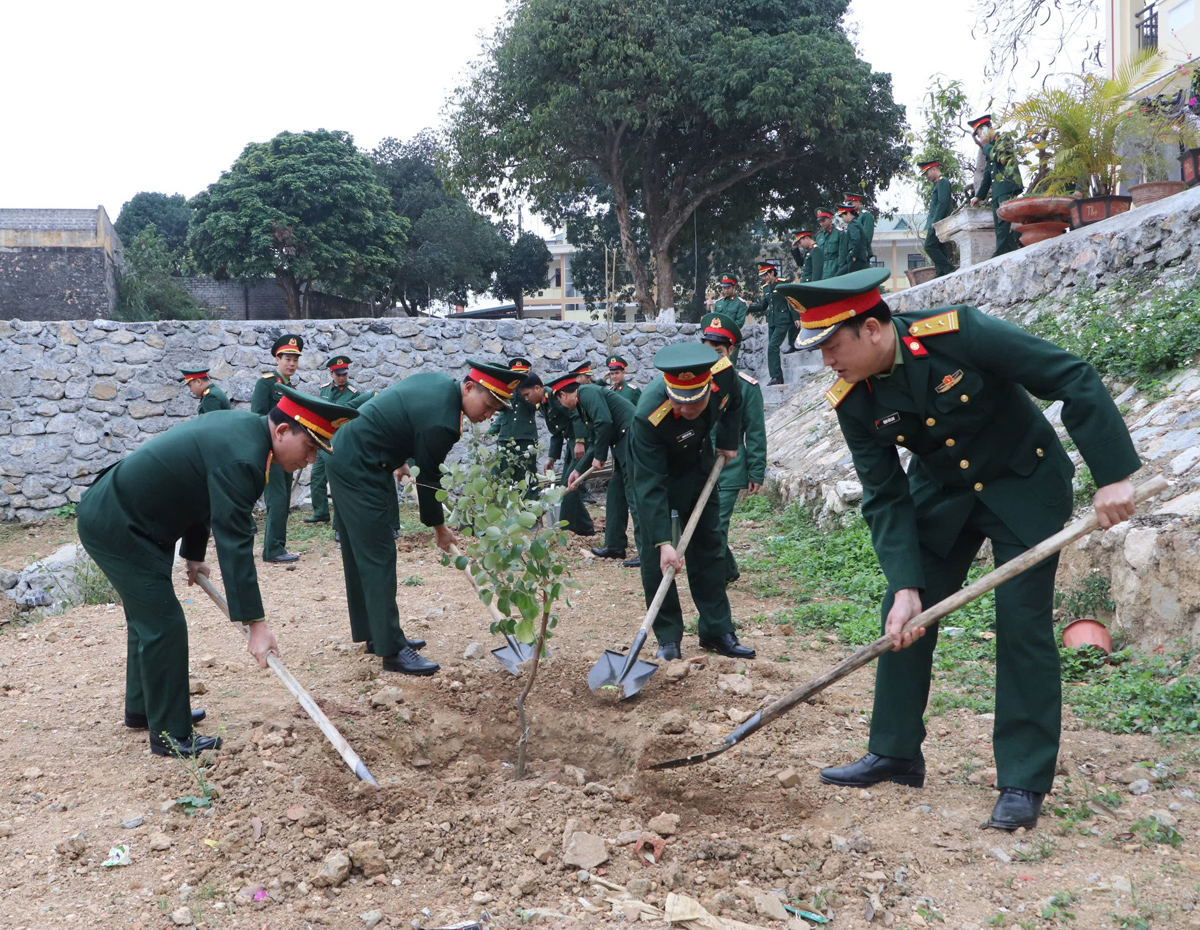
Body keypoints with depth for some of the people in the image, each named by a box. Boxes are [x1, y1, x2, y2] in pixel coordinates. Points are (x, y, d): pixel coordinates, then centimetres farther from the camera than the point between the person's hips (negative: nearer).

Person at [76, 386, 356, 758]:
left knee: (147, 618, 22)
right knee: (164, 626, -7)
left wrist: (194, 555, 20)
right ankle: (170, 734, 5)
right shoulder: (240, 458, -29)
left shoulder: (243, 426, 1)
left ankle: (142, 708, 38)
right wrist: (256, 624, -31)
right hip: (114, 527, -11)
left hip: (116, 512, 11)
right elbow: (234, 543, -32)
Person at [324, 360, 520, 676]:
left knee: (361, 554, 15)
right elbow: (428, 479, -13)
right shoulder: (441, 421, -25)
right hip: (359, 470, -11)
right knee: (378, 557, -9)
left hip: (347, 455, 11)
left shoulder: (441, 382, 3)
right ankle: (393, 650, -6)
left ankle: (374, 633, 25)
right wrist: (439, 527, 2)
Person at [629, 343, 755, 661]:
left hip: (699, 463, 5)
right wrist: (663, 541, -41)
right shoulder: (648, 418, -42)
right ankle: (668, 639, 2)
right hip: (654, 467, -4)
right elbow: (650, 487, -38)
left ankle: (717, 631, 18)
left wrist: (728, 441, -1)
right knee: (654, 554, -9)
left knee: (708, 545, 9)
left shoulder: (724, 373, -30)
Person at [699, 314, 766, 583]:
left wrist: (756, 474, -3)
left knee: (716, 528, -8)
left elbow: (756, 434, -1)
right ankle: (728, 572, 31)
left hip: (728, 471, -4)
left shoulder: (746, 386, -4)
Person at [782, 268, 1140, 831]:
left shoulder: (958, 332, -29)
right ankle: (895, 753, 20)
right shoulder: (853, 401, -15)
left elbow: (1074, 380, -25)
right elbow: (885, 499, -11)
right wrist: (905, 585, -21)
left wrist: (1113, 477, -28)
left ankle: (1024, 780, 6)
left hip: (1025, 485, -4)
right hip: (942, 494, 5)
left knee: (1023, 623, -7)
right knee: (904, 620, 3)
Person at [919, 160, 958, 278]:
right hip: (936, 223, 10)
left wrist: (935, 222, -21)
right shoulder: (938, 184, 25)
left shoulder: (942, 182, -4)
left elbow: (943, 203, -16)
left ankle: (950, 270, -21)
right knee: (939, 250, 4)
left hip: (938, 223, -10)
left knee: (929, 246, -17)